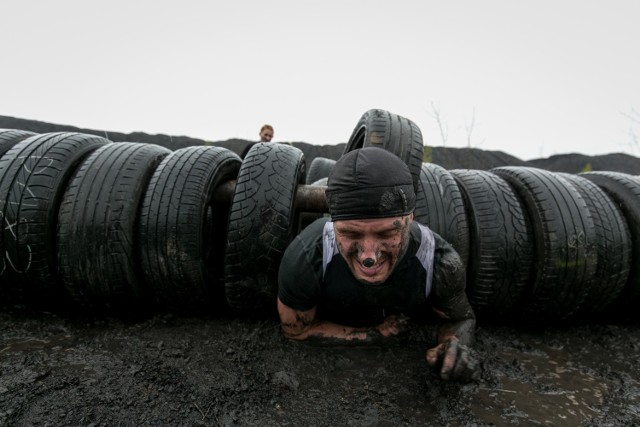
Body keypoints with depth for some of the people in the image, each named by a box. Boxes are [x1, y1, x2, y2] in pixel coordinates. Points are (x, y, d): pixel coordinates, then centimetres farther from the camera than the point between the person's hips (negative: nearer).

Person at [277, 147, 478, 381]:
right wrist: (377, 334, -31)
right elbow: (296, 330, -26)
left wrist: (456, 345, -41)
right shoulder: (304, 258, -45)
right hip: (328, 317, -1)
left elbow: (461, 317, -19)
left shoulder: (441, 263, -41)